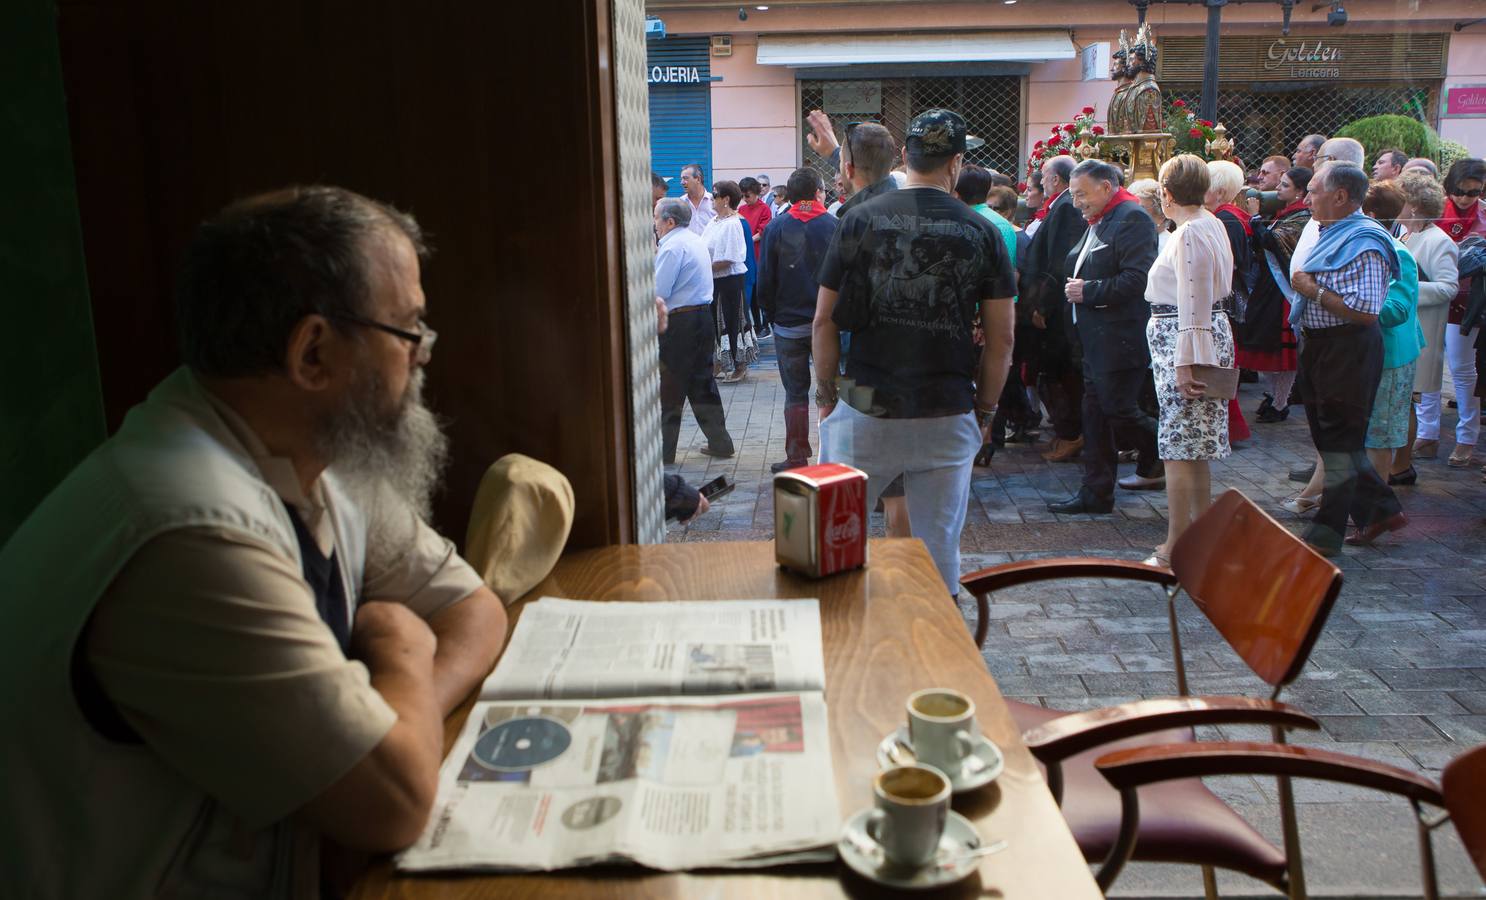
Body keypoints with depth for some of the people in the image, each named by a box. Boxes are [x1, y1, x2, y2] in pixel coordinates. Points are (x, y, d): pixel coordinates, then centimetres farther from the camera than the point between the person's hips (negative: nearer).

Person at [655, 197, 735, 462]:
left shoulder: (672, 247, -15)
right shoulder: (697, 241, 13)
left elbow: (658, 292, -19)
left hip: (679, 322, -9)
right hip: (703, 318, 9)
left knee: (669, 391, -2)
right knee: (702, 382, 15)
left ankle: (664, 451, 3)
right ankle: (719, 442, 19)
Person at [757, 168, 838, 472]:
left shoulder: (776, 228, -4)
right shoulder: (834, 226, -5)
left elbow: (765, 281, -3)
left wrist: (773, 314, 10)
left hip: (789, 324, 0)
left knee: (795, 393, 7)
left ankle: (796, 460, 9)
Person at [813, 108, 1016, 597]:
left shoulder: (860, 220, -1)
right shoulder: (980, 233, 0)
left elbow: (824, 321, 0)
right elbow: (1001, 339, 1)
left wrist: (825, 396, 10)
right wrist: (985, 410, 13)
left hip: (865, 409, 0)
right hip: (947, 415, 1)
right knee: (940, 548, 9)